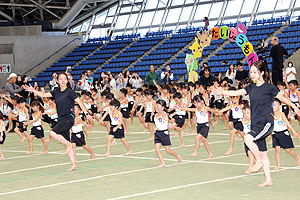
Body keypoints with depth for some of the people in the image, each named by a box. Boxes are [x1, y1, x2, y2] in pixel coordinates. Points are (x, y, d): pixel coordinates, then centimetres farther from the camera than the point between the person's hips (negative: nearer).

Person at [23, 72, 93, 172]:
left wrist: (86, 114, -7)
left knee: (53, 132, -25)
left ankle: (68, 144, -4)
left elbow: (79, 102, -5)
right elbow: (44, 95, 10)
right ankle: (73, 164, 12)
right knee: (66, 143, 7)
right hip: (61, 119, 7)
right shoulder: (56, 92, 11)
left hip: (68, 118, -7)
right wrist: (33, 90, 0)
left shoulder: (70, 92, -7)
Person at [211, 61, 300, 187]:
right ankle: (268, 180, 17)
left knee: (248, 139, -29)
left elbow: (282, 98, 7)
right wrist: (223, 92, -16)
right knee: (263, 153, 9)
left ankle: (259, 161, -8)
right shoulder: (251, 87, 10)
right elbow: (237, 93, 0)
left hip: (266, 122, -6)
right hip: (255, 123, 6)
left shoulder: (269, 88, -6)